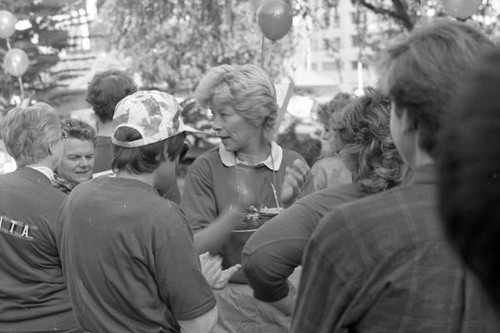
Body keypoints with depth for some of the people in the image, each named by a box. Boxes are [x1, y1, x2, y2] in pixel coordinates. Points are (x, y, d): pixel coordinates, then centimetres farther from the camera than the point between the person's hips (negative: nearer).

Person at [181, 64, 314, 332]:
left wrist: (291, 205, -23)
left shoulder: (294, 166, -3)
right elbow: (195, 248, -13)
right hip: (228, 299, -1)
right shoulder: (205, 168, -7)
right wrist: (237, 210, -27)